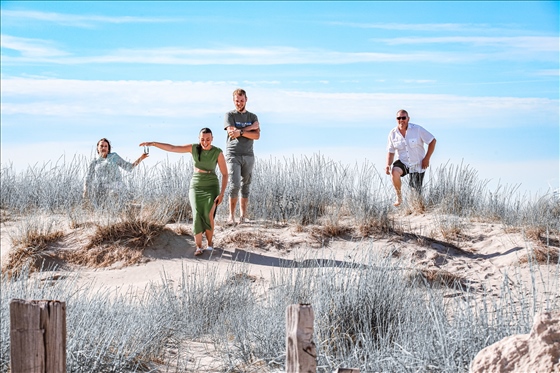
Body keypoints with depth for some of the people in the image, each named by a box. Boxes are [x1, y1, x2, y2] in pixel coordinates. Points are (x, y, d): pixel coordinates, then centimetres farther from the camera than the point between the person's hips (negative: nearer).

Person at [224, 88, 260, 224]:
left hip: (248, 156, 4)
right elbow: (232, 131, -11)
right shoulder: (230, 115, 5)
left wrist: (241, 132, -13)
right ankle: (231, 215, -10)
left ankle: (243, 216, 8)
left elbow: (257, 136, -1)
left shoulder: (253, 117, 13)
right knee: (235, 185, -16)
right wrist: (250, 128, -6)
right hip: (233, 155, -4)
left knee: (245, 186, 4)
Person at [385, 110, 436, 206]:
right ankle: (399, 197, -14)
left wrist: (427, 158, -9)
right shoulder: (393, 133, -3)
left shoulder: (417, 129, -12)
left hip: (418, 165, -1)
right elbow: (391, 152, 4)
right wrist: (388, 165, -14)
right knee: (394, 172, -32)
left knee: (416, 193, -1)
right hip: (402, 162, 1)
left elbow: (432, 141, -4)